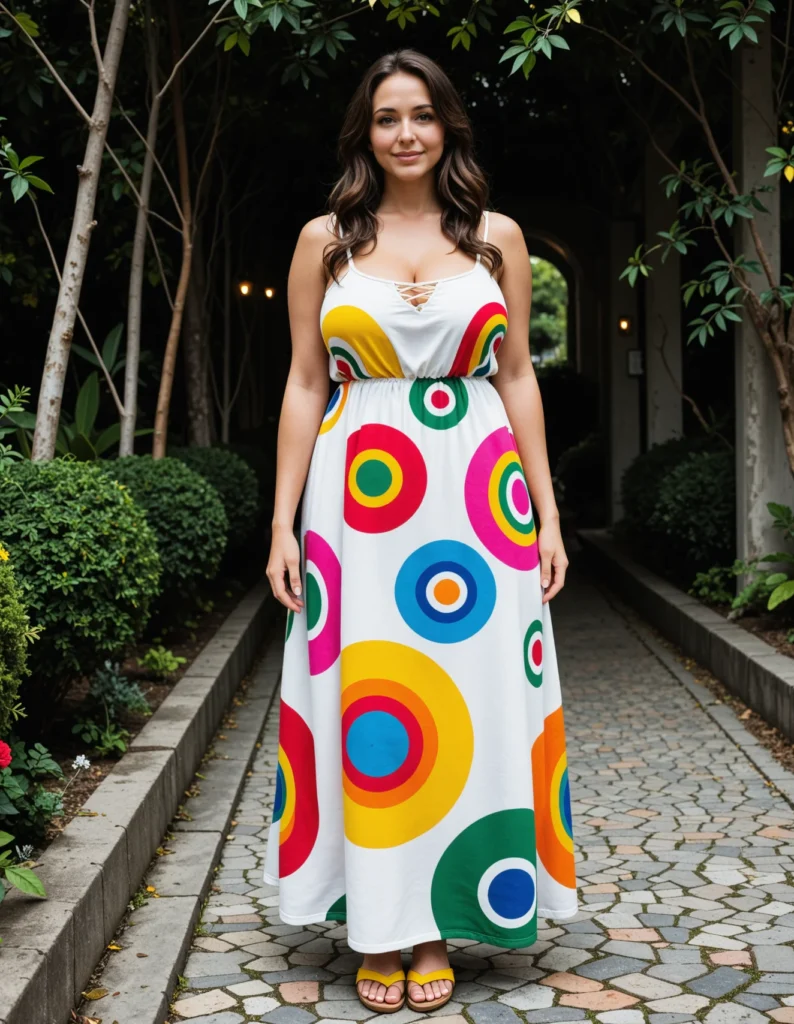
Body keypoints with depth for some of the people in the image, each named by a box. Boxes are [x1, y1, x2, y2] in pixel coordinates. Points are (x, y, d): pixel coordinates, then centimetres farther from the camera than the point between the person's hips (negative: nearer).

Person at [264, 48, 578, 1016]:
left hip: (478, 497, 1)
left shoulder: (496, 237, 8)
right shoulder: (326, 240, 6)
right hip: (357, 496, 0)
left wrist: (546, 515, 4)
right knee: (364, 706, 1)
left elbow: (518, 378, 9)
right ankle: (377, 929, 15)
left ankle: (440, 925, 16)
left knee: (468, 704, 2)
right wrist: (283, 523, 0)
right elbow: (304, 383, 5)